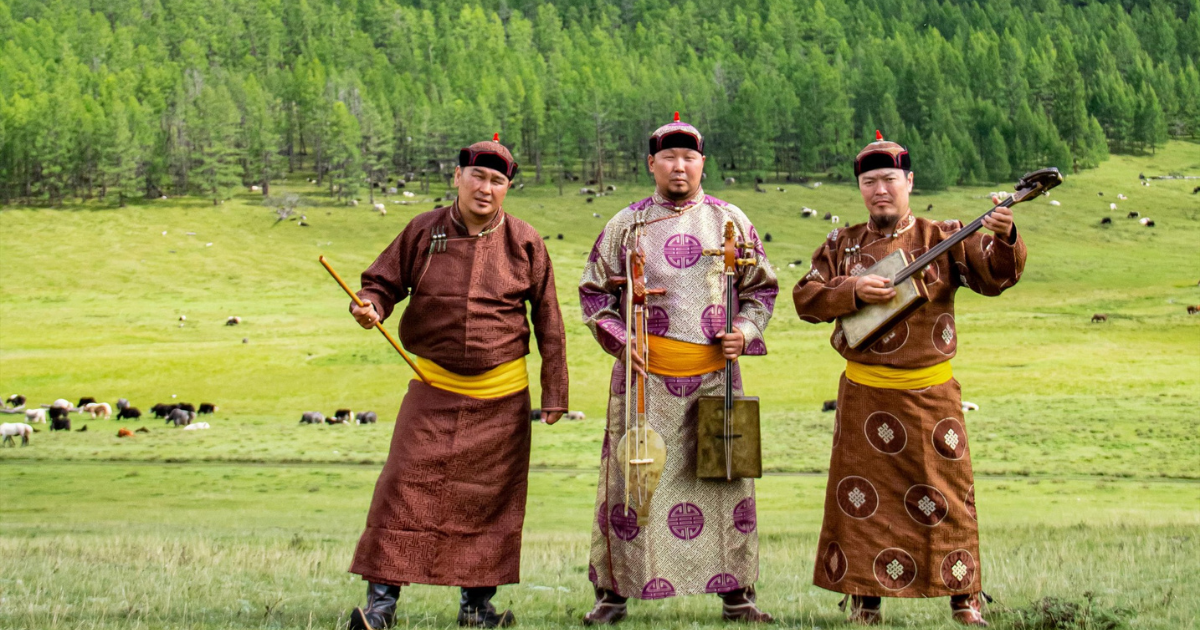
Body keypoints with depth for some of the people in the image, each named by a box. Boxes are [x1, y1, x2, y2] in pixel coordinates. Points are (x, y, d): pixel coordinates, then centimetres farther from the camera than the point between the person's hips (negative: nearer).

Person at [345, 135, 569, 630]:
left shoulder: (524, 243, 1)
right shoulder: (424, 231, 0)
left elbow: (548, 322, 5)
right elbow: (383, 280, 9)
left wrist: (554, 393, 4)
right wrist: (370, 306, -16)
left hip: (501, 396, 1)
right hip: (434, 388, -1)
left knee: (490, 497, 7)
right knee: (406, 488, -7)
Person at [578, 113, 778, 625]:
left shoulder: (730, 221, 8)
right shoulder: (626, 225, 6)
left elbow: (762, 288, 15)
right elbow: (594, 293, 10)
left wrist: (745, 331, -2)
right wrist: (618, 339, -6)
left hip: (715, 375, 1)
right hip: (645, 376, -1)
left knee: (726, 479, 3)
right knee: (631, 478, -1)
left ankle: (735, 593, 14)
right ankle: (614, 592, 9)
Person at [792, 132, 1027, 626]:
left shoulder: (945, 238, 0)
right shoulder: (842, 245, 7)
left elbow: (996, 276, -12)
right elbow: (805, 297, 1)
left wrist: (1004, 240, -33)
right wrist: (853, 292, -16)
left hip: (930, 391, -2)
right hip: (863, 394, 2)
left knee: (946, 492, 4)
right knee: (861, 496, 6)